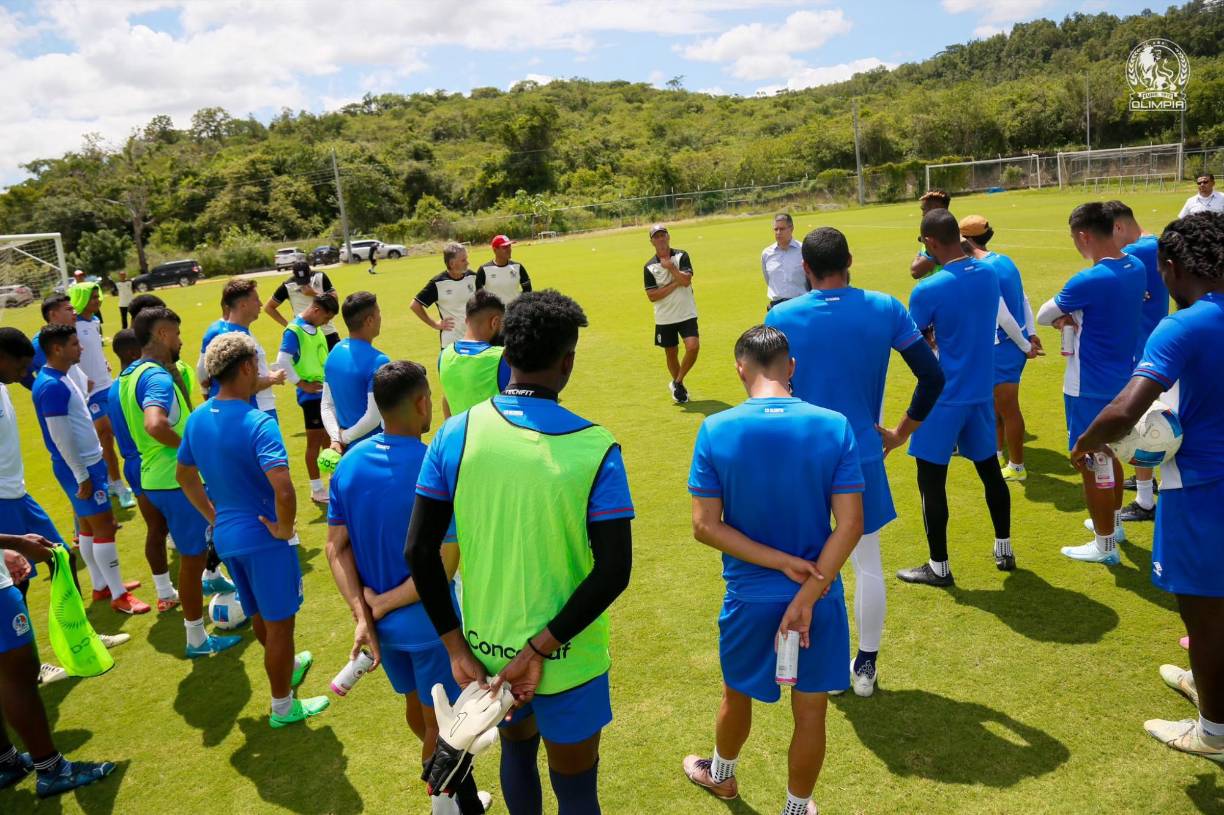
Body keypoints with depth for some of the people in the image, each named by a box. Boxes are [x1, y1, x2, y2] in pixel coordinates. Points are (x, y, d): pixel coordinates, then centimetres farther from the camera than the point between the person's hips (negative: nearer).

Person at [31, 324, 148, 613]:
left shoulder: (61, 378, 9)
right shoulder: (52, 386, -22)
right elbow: (61, 438, -22)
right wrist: (82, 476, -19)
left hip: (89, 462, 10)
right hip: (79, 468, -10)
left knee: (90, 526, 16)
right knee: (104, 528, -4)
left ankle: (101, 586, 27)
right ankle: (119, 596, 3)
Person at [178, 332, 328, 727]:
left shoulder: (197, 419, 1)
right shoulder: (258, 423, -24)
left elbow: (184, 476, 15)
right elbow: (283, 490, -35)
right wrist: (284, 529, -18)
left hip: (225, 536, 8)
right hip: (263, 536, -8)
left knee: (260, 616, 27)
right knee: (279, 622, 10)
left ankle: (288, 667, 51)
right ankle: (283, 708, 26)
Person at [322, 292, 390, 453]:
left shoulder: (334, 353, 5)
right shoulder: (378, 361, -20)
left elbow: (326, 405, 6)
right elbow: (374, 417, -23)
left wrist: (336, 438, -4)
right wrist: (345, 437, -10)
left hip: (349, 448, 8)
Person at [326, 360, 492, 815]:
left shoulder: (349, 464, -7)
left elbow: (336, 547, -6)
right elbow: (444, 568, -27)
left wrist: (362, 615, -10)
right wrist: (382, 604, -16)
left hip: (379, 619, 7)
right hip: (428, 621, -7)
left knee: (416, 705, 27)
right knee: (440, 722, 16)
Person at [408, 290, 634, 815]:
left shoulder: (455, 435, -11)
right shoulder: (593, 447, -19)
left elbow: (419, 551, -10)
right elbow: (613, 571, -22)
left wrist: (457, 649, -5)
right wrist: (539, 649, -16)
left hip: (484, 648, 3)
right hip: (565, 659, -3)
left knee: (517, 749, 30)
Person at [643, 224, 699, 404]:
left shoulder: (681, 256, -3)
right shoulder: (649, 267, -3)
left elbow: (686, 280, -17)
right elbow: (652, 296, -10)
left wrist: (670, 266, -20)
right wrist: (674, 284, -15)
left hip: (686, 314, -1)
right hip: (664, 318, 1)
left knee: (693, 347, -19)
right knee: (671, 354, 10)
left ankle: (677, 383, 0)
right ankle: (679, 388, 32)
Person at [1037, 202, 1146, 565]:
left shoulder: (1088, 281, -25)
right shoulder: (1136, 268, 1)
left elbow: (1043, 316, -12)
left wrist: (1064, 317, 8)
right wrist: (1076, 319, 0)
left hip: (1090, 387, -9)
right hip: (1121, 379, 9)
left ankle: (1105, 545, 16)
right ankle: (1114, 522, 42)